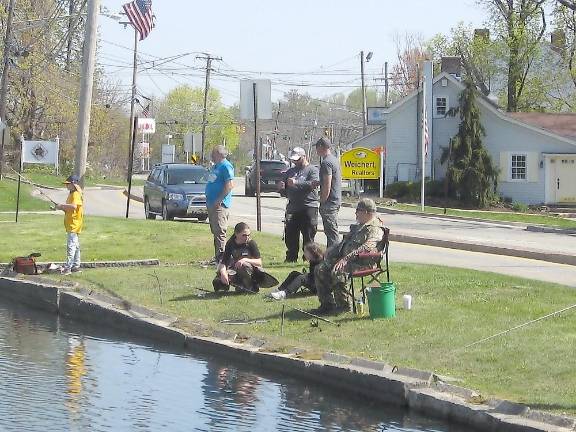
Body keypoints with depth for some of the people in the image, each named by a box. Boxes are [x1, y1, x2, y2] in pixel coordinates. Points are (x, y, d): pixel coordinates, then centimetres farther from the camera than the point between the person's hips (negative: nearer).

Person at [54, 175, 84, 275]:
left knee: (71, 246, -12)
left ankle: (68, 267, -15)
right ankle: (76, 266, 21)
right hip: (70, 224, 11)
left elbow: (73, 206, -33)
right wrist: (62, 208, 6)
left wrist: (62, 206, -24)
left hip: (74, 224, -11)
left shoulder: (76, 194, -15)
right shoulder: (71, 194, 17)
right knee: (75, 245, 15)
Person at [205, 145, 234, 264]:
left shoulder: (226, 166, -12)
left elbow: (230, 185, -20)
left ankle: (221, 256, -13)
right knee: (215, 231, 12)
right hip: (212, 204, 10)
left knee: (219, 231, -12)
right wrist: (209, 201, 18)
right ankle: (217, 257, 17)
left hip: (220, 204, -10)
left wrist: (219, 200, -21)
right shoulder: (216, 166, 19)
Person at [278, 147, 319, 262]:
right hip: (292, 208, 5)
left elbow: (313, 183, -15)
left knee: (308, 236, -5)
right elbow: (285, 192, 24)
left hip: (308, 208, -5)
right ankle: (291, 258, 12)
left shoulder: (312, 170, 4)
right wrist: (281, 188, 0)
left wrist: (296, 183, -21)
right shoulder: (290, 172, 22)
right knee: (290, 236, 4)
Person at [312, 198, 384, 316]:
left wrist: (346, 258, -35)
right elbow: (345, 242, 34)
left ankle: (343, 305, -22)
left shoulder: (374, 229, -13)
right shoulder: (360, 226, 22)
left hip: (362, 262, -11)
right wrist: (331, 251, 19)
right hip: (348, 259, 11)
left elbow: (367, 247, -30)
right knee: (321, 269, 0)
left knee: (337, 272, -34)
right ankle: (327, 303, 3)